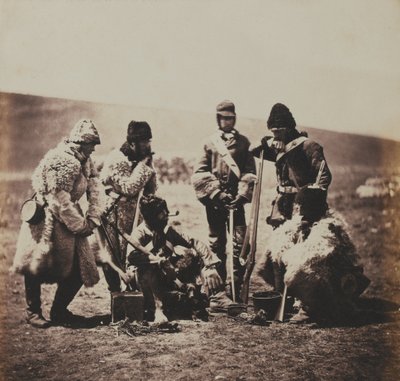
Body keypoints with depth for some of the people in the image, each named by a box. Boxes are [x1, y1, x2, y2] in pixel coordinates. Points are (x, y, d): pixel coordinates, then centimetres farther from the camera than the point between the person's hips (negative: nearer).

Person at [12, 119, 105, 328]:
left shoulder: (84, 162, 6)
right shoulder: (63, 161, -23)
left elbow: (95, 189, 0)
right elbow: (59, 200, -25)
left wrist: (91, 220, -13)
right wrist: (81, 226, -18)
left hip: (68, 219, 9)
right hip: (47, 220, -9)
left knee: (80, 268, 7)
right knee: (37, 266, -2)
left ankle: (59, 310, 21)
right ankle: (33, 311, 16)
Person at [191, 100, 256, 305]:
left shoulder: (243, 142, 9)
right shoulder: (210, 142, 7)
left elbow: (249, 172, 4)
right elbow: (199, 174, 2)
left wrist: (242, 194, -11)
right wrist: (216, 192, -10)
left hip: (235, 200, 0)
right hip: (215, 201, 0)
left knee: (240, 244, -7)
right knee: (216, 245, 6)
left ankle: (234, 291, 0)